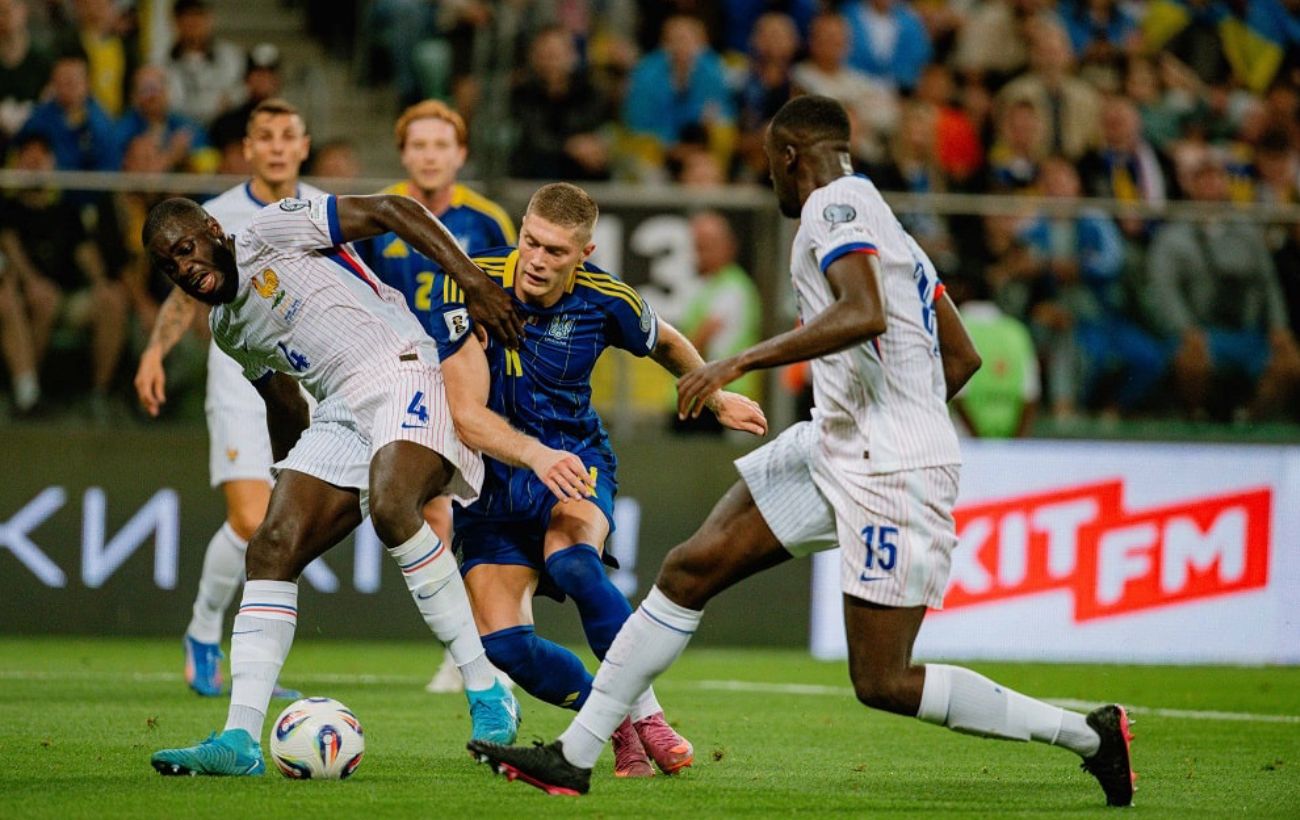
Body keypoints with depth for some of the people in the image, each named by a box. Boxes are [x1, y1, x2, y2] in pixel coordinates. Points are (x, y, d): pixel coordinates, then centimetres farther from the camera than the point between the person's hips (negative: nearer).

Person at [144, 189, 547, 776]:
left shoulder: (270, 232, -1)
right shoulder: (228, 329, 22)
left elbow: (391, 210, -8)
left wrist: (472, 281, -17)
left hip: (405, 376, -8)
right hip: (342, 413, 8)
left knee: (391, 508, -33)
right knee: (271, 548, -9)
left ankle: (487, 694, -25)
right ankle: (240, 740, -14)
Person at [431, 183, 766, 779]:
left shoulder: (604, 301, -11)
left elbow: (666, 344, 14)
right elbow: (466, 414, -23)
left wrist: (716, 400, 25)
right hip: (494, 481, 1)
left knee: (572, 563, -35)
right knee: (501, 643, -17)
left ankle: (646, 714, -19)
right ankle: (619, 724, 7)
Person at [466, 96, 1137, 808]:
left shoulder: (833, 204, -9)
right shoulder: (888, 228, 19)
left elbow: (863, 313, -28)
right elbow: (962, 357, 24)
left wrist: (741, 362, -26)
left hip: (892, 477, -10)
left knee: (882, 683, -8)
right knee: (691, 568, 5)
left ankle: (1088, 733, 2)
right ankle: (573, 756, 8)